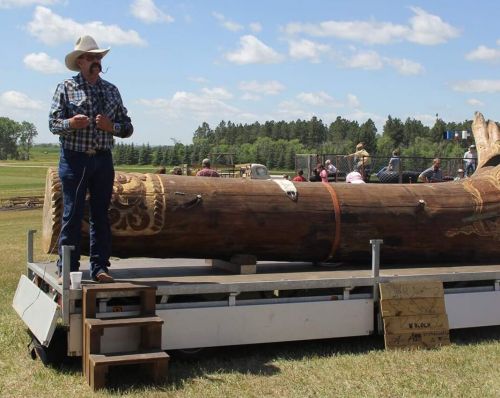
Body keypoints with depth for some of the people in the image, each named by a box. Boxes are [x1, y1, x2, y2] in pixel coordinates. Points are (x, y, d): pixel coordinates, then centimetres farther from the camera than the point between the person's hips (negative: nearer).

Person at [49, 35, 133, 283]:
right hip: (74, 159, -3)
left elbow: (127, 128, 12)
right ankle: (67, 269, 5)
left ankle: (99, 267, 12)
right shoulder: (66, 88, 4)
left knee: (101, 215, 5)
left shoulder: (111, 90, 14)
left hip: (103, 160, 3)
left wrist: (111, 126, -9)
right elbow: (53, 123, -2)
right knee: (72, 215, -2)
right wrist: (71, 124, -23)